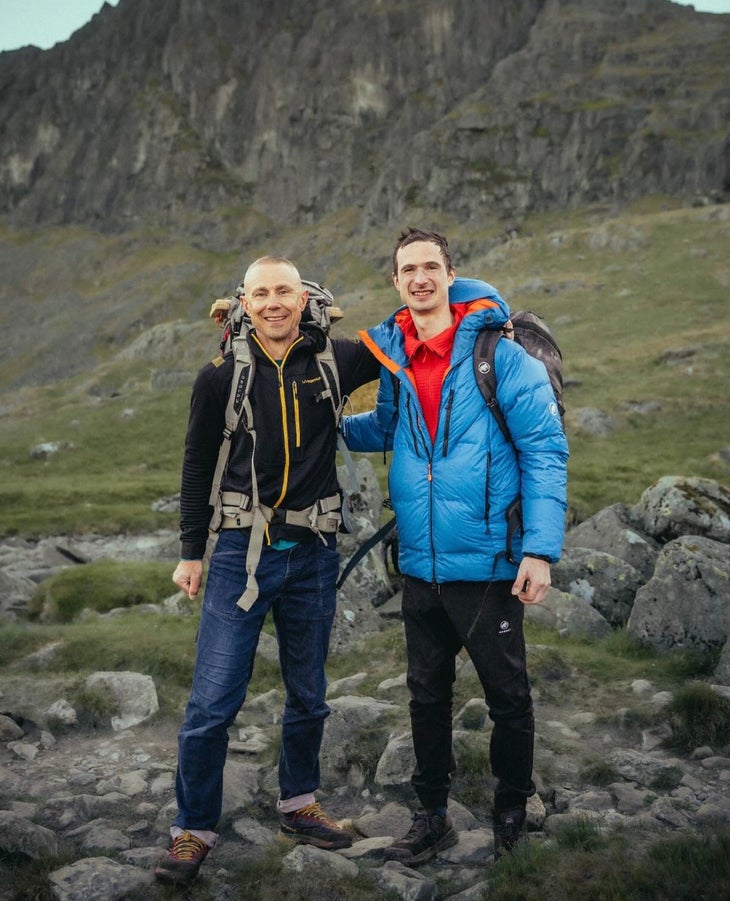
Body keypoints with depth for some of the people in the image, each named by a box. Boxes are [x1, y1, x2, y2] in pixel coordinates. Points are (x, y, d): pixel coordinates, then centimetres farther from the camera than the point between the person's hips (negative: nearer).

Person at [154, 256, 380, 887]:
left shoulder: (335, 360, -1)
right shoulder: (222, 375, -3)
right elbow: (198, 466, 6)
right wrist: (191, 552, 6)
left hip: (313, 552, 2)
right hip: (242, 550, -1)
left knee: (308, 695, 15)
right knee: (213, 700, -3)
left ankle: (298, 805, 36)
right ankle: (193, 830, 15)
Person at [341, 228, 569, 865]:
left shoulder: (500, 354, -10)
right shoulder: (390, 352, 5)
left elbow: (544, 450, -11)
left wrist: (541, 549, -17)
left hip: (487, 563, -5)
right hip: (421, 566, 5)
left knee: (508, 697, 11)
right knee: (427, 695, 17)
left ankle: (512, 813, 33)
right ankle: (432, 817, 34)